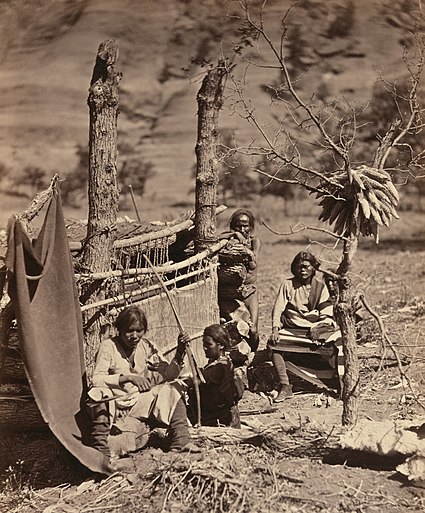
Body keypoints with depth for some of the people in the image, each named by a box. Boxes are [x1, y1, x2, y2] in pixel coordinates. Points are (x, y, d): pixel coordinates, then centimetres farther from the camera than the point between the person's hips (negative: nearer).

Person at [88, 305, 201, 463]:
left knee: (172, 390, -10)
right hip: (113, 403, -5)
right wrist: (128, 377, -29)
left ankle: (180, 441, -12)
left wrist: (180, 351, -14)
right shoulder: (108, 346, -10)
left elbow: (168, 373, 1)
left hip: (139, 403, 5)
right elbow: (96, 379, -21)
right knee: (101, 392, -36)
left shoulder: (146, 346, 4)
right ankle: (100, 447, -30)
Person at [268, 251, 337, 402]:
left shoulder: (320, 286, 10)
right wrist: (275, 329, -14)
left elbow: (327, 315, 5)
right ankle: (285, 386, -25)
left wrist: (318, 328, -16)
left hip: (315, 328, -1)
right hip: (292, 329, 1)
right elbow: (277, 309, 4)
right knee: (273, 343, -28)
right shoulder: (287, 284, 9)